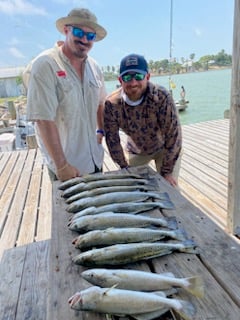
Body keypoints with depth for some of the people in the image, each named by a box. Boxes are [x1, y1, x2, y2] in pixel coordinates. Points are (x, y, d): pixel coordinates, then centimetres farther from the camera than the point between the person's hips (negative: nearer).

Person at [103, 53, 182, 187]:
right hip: (136, 151, 2)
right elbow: (112, 139, -13)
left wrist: (167, 171, -22)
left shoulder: (162, 97, -32)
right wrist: (126, 169, -9)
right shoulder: (112, 103, -24)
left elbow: (173, 134, -27)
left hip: (164, 148, -2)